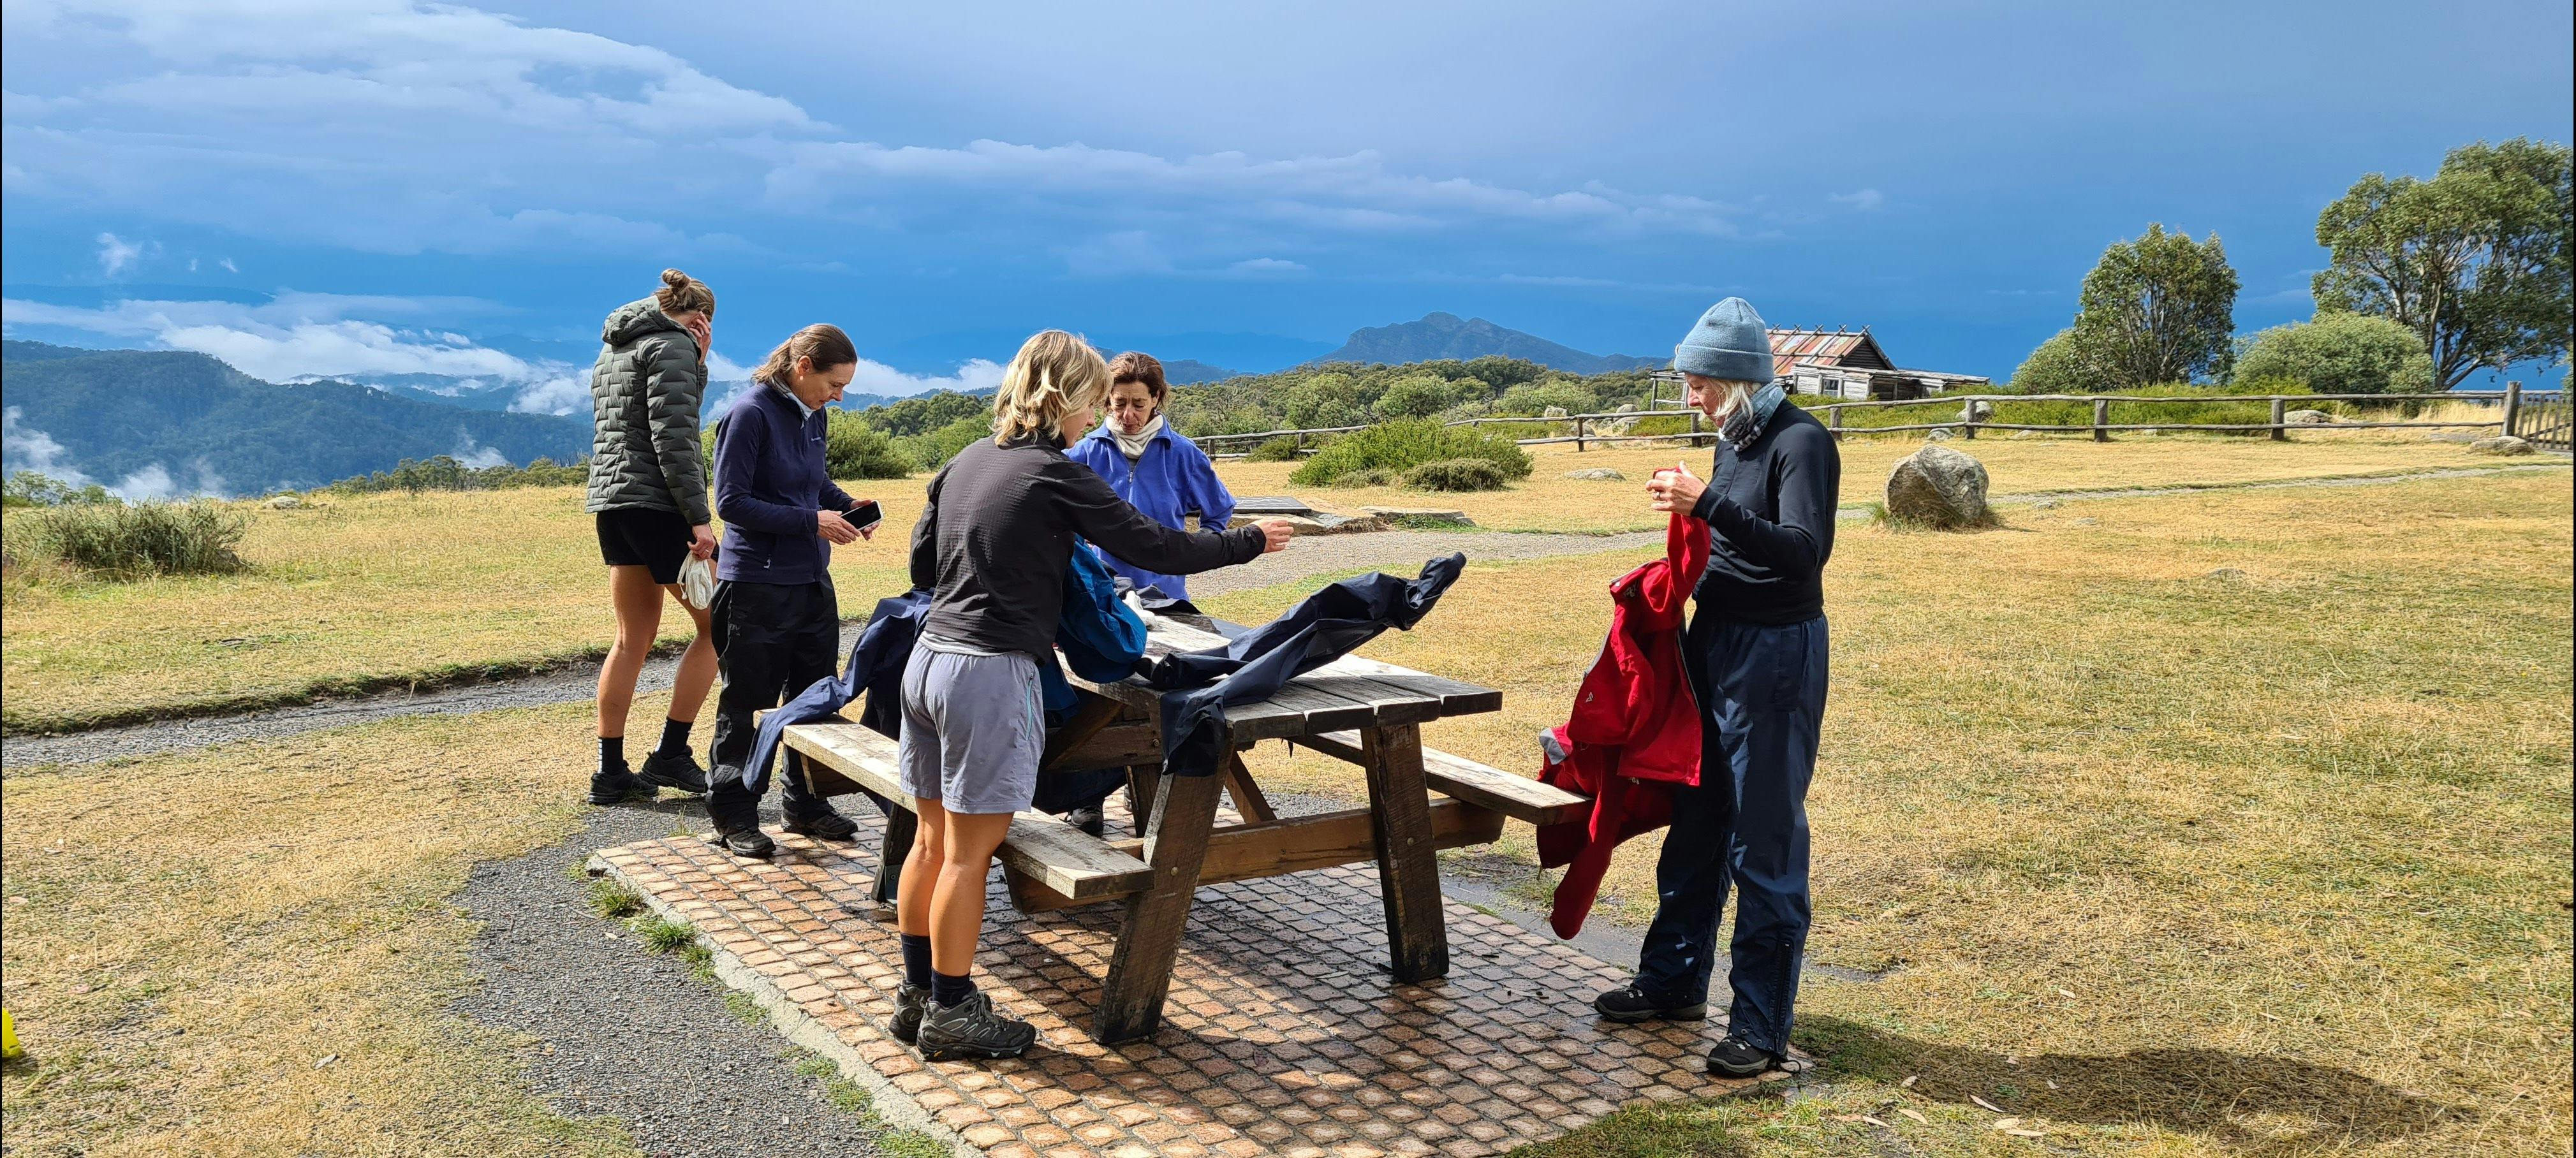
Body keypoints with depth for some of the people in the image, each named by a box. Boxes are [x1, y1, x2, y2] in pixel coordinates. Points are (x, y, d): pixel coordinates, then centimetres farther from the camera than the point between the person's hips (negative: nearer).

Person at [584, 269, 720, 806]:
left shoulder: (613, 348, 20)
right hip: (657, 505, -9)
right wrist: (698, 518, -19)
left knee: (633, 639, 12)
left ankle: (611, 772, 12)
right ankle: (670, 755, 2)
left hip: (611, 504, 9)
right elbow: (672, 436, -18)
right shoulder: (673, 345, -8)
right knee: (715, 626, 2)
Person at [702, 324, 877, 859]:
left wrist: (847, 505, 0)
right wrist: (811, 521, -20)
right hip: (757, 584, -8)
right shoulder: (749, 414, -15)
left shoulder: (813, 415, 8)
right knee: (744, 704, 3)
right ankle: (734, 817, 14)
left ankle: (805, 804, 28)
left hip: (812, 579, 8)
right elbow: (731, 502, -17)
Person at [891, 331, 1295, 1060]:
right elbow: (1156, 549, -7)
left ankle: (917, 996, 26)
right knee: (968, 855, 1)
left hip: (928, 657, 8)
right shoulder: (1059, 478, -10)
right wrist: (1251, 541, 5)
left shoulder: (967, 461, 13)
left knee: (932, 842, 16)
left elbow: (922, 566, 20)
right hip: (992, 672, -8)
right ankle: (950, 1013, 12)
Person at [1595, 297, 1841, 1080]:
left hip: (1775, 655, -9)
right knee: (1695, 824, 17)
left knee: (1764, 842, -2)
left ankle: (1761, 1028, 9)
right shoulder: (1732, 441, 10)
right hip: (1713, 641, 9)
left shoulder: (1801, 443, -15)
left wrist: (1709, 506, -33)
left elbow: (1805, 551, -27)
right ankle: (1674, 983, 32)